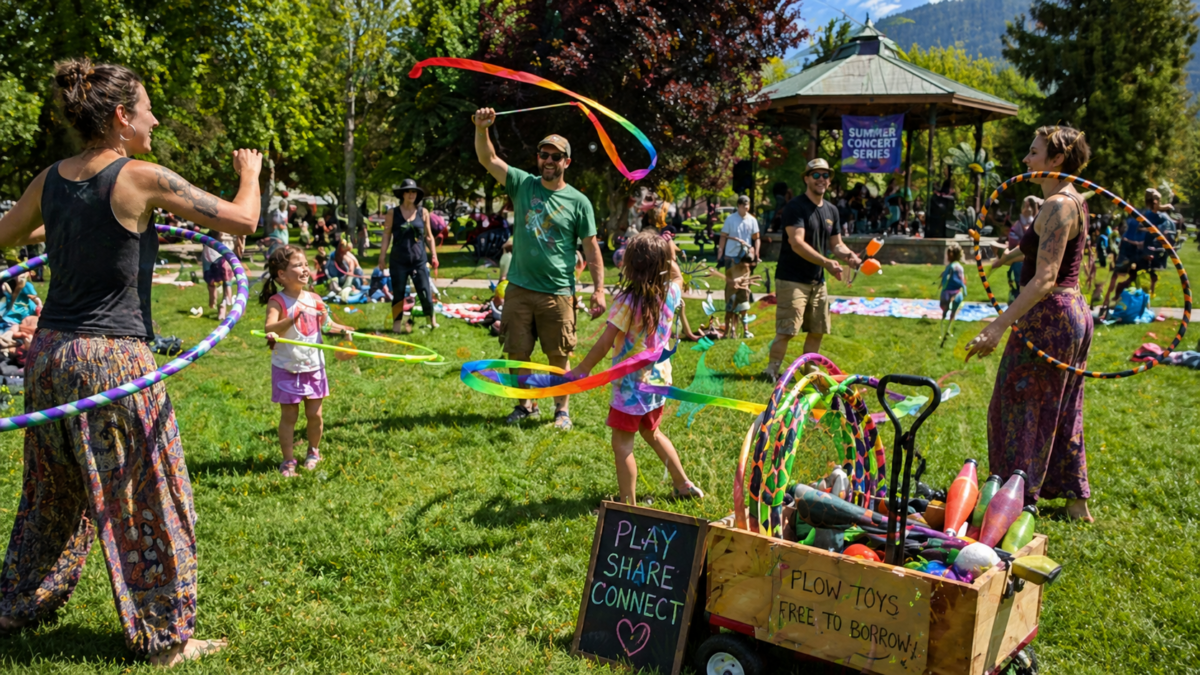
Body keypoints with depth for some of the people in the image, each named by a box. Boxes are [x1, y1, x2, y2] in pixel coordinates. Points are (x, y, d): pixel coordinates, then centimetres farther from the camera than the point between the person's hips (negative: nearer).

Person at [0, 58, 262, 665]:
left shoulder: (52, 179, 5)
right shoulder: (141, 178, -14)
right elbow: (242, 219, -11)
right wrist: (250, 172, 8)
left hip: (49, 350, 7)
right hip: (112, 358, -7)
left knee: (54, 491, 24)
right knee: (146, 500, 5)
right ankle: (165, 636, 16)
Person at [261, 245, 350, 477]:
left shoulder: (314, 299, 2)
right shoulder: (277, 302, -15)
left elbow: (326, 324, 14)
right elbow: (270, 327, -31)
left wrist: (342, 330, -6)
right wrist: (293, 318, -47)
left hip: (314, 367, 4)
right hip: (287, 369, -4)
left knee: (314, 413, 11)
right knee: (289, 416, 3)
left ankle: (313, 452, 32)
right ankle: (288, 460, 16)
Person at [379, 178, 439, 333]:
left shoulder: (423, 212, 5)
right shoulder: (393, 213, 1)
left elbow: (429, 236, 10)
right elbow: (386, 236, 2)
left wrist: (433, 254, 5)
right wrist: (382, 257, -1)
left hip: (419, 261, 1)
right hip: (398, 261, 0)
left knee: (425, 294, -3)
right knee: (398, 294, 6)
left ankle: (432, 321, 16)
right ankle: (397, 324, 14)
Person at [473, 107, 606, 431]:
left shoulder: (578, 202, 0)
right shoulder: (523, 184, 4)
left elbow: (591, 248, 0)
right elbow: (488, 159, -5)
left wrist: (599, 289, -7)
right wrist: (481, 129, -24)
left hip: (558, 292, -2)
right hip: (519, 288, 2)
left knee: (558, 355, 5)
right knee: (517, 352, 9)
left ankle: (562, 409, 23)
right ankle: (525, 404, 29)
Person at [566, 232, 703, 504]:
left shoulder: (628, 301, -21)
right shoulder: (670, 292, -4)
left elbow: (605, 343, -20)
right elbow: (678, 277, 24)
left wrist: (581, 369, -11)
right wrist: (668, 255, 19)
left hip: (632, 382, -8)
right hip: (659, 377, 8)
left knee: (622, 442, 2)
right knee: (651, 432, 27)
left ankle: (628, 504, 5)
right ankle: (684, 484, 37)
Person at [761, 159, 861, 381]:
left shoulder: (831, 211, 13)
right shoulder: (795, 207, -11)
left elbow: (836, 244, 18)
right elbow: (797, 243, -22)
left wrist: (848, 254, -5)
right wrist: (826, 262, -30)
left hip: (818, 281, 7)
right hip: (792, 280, -7)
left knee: (817, 331, 11)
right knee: (786, 331, -13)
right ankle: (771, 372, -5)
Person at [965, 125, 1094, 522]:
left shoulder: (1059, 205, -19)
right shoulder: (1073, 201, 12)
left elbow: (1044, 279, -27)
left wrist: (998, 327, -32)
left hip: (1050, 316, -10)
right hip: (1073, 312, 10)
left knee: (1017, 408, 0)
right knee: (1062, 410, 19)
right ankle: (1075, 498, 29)